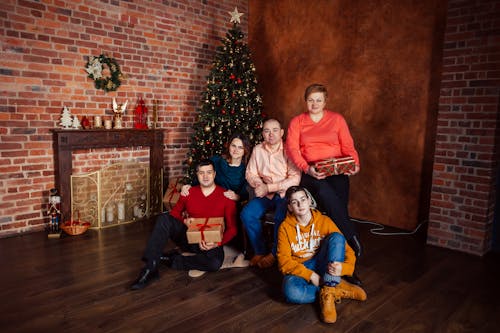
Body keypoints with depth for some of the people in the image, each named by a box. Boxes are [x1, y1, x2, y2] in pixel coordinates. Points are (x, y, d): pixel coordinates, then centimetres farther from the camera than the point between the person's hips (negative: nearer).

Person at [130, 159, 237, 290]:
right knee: (164, 219, -22)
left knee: (215, 262, -36)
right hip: (188, 235, 3)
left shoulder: (226, 197, -6)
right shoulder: (189, 193, 4)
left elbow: (232, 228, -7)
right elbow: (174, 213, 12)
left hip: (210, 242, -3)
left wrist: (217, 243, -24)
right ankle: (150, 268, -25)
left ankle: (173, 260, -15)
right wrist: (184, 221, -11)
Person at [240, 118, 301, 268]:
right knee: (247, 214, -21)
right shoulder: (257, 149, 9)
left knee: (281, 217, -32)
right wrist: (259, 183, -14)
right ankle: (260, 251, -2)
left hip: (284, 194, -4)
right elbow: (250, 174, 10)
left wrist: (269, 187, -19)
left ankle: (274, 254, -6)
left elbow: (295, 178, -14)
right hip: (264, 194, 4)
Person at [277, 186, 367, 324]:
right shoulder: (285, 227, -5)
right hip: (300, 271, -1)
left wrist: (342, 268, -28)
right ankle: (338, 290, -19)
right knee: (290, 291, -37)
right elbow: (284, 261, -10)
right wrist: (310, 275, -23)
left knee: (336, 237, -23)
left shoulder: (324, 221, -3)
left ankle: (328, 292, -30)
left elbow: (348, 250, -6)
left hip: (323, 267, 2)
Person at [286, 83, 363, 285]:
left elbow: (348, 146, 9)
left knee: (338, 207, -23)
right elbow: (292, 148, -2)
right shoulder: (297, 122, 11)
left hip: (336, 172, 1)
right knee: (323, 191, -36)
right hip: (310, 174, -1)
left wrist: (355, 164, -12)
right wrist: (307, 168, -18)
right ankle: (352, 237, -26)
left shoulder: (337, 119, 14)